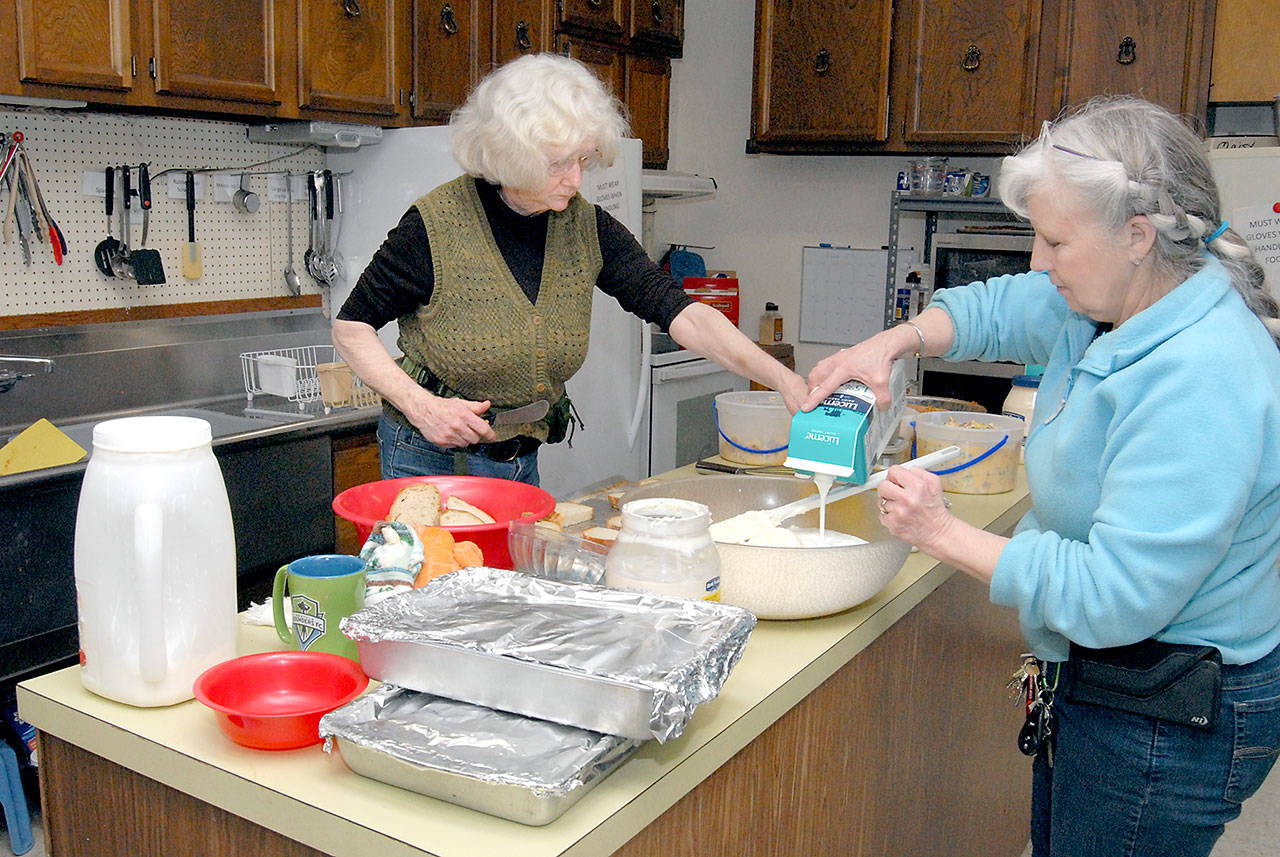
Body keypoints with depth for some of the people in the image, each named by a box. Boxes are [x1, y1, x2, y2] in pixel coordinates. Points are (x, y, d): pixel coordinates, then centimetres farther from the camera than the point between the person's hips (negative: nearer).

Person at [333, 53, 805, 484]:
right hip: (430, 459, -4)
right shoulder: (435, 225, -18)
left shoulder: (587, 227, -7)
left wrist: (781, 378, -26)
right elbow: (351, 327, -9)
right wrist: (421, 405, -23)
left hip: (522, 464, 4)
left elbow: (680, 311, -14)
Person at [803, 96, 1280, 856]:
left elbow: (1114, 598, -33)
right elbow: (997, 310, 17)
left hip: (1169, 728, -9)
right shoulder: (1101, 309, -2)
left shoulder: (1202, 380, -30)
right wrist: (891, 343, -2)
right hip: (1089, 680, 9)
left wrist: (946, 534, -25)